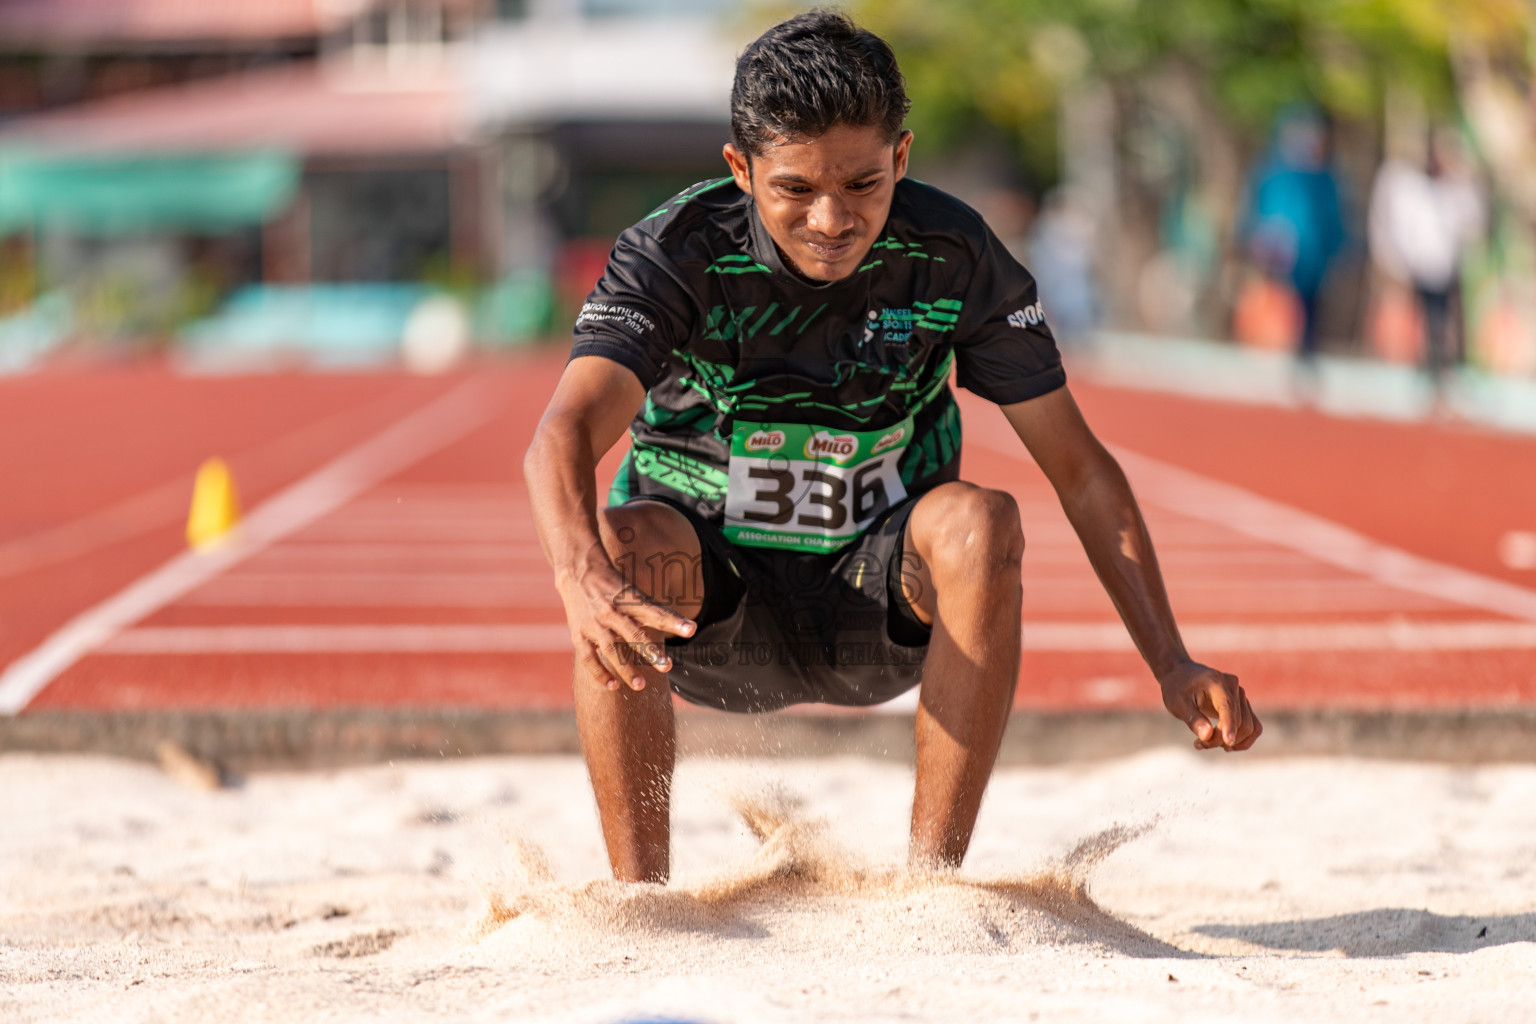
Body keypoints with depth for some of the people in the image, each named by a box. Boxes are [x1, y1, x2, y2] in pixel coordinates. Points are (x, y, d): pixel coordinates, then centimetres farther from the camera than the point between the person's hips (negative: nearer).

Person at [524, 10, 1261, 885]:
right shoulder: (678, 254, -20)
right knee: (626, 541, -34)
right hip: (711, 604, -1)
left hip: (880, 607, 1)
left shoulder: (952, 257, -14)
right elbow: (565, 434, -35)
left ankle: (930, 881, -25)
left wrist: (1173, 663, -18)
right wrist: (584, 582, -57)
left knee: (979, 522, -30)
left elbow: (1080, 468, -9)